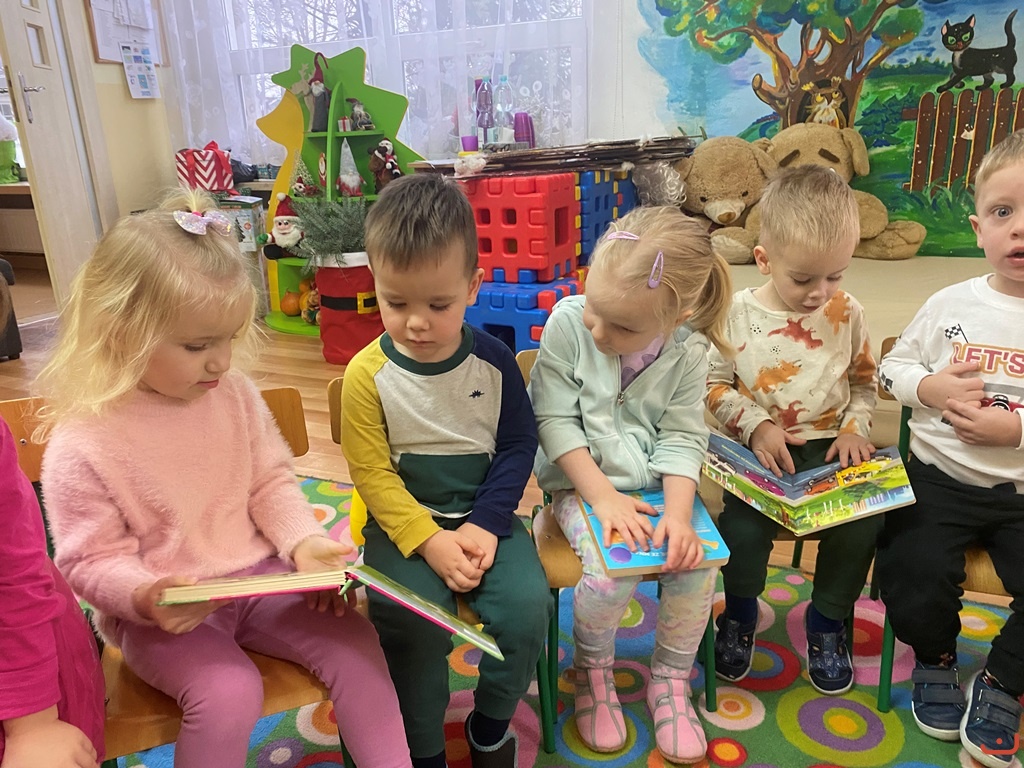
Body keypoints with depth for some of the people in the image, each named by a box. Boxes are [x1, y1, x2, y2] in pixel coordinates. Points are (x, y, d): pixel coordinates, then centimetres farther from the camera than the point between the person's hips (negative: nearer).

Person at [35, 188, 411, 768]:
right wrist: (146, 597, -31)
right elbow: (93, 561, -10)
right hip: (164, 614, -4)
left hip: (257, 574, 4)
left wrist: (304, 541, -13)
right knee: (227, 693, -27)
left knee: (356, 642, -9)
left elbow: (271, 481, 4)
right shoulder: (81, 445, -16)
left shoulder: (235, 395, -3)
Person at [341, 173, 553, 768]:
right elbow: (373, 474, -8)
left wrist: (486, 525, -12)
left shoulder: (494, 359, -5)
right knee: (416, 622, -25)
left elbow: (519, 445, 0)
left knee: (527, 604, -19)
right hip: (404, 521, -1)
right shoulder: (367, 374, -10)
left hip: (484, 516, 2)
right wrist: (430, 542, -17)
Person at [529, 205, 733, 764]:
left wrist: (679, 513, -20)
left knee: (696, 563, -17)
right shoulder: (567, 321, -17)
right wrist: (604, 496, -19)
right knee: (612, 573, -24)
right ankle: (592, 671, 10)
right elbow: (555, 420, -14)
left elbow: (682, 438, -6)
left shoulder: (688, 351, -10)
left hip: (657, 486, 3)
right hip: (582, 483, -2)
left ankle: (670, 682, 12)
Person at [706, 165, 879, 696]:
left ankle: (827, 621, 11)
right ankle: (739, 614, 11)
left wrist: (854, 427, -3)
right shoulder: (738, 313, -6)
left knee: (863, 519, -20)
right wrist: (755, 426, -14)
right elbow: (716, 384, 0)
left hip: (830, 447, 3)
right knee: (743, 523, -24)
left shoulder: (847, 312, 2)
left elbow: (864, 380, 13)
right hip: (761, 450, -2)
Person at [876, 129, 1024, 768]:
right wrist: (930, 386, -9)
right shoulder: (952, 305, 0)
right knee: (914, 581, -14)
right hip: (939, 480, 1)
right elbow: (892, 367, 10)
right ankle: (935, 658, 21)